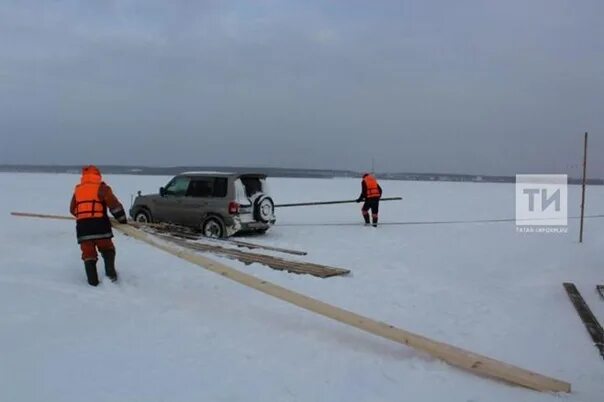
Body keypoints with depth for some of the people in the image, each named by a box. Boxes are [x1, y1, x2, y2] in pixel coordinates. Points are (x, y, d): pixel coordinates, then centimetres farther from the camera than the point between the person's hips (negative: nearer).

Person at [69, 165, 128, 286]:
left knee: (88, 253, 8)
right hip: (99, 224, -3)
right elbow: (114, 204, -8)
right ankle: (110, 272, 1)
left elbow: (72, 210, 21)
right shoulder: (101, 187, 0)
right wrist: (122, 219, 0)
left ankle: (93, 280, 5)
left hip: (82, 225, 3)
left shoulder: (77, 190, 15)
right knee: (107, 249, 15)